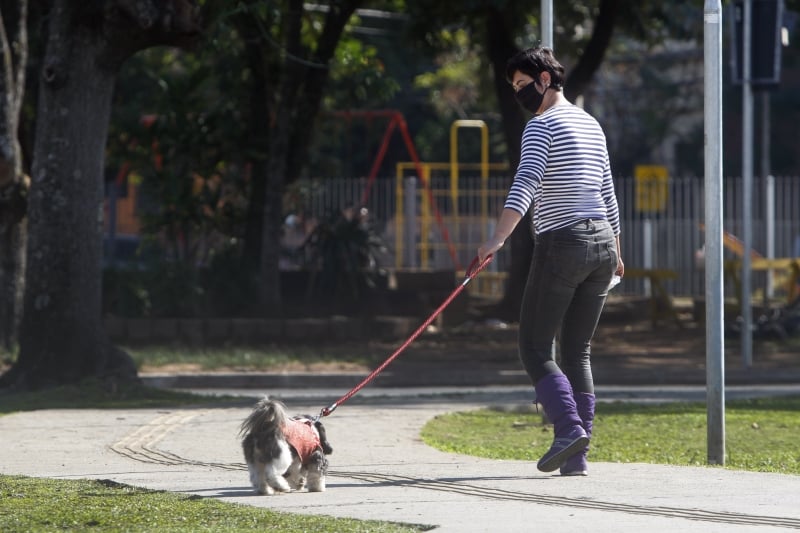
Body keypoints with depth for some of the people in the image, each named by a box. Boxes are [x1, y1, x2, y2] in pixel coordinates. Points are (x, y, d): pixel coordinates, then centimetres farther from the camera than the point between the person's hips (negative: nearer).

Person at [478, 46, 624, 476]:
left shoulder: (542, 126, -7)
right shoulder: (592, 125, 18)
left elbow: (525, 185, -23)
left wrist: (498, 238, -33)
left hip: (561, 243, -7)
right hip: (602, 242, 8)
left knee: (535, 348, -1)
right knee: (578, 352, 9)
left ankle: (569, 427, -20)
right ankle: (577, 456, 1)